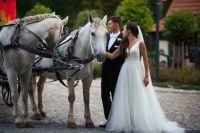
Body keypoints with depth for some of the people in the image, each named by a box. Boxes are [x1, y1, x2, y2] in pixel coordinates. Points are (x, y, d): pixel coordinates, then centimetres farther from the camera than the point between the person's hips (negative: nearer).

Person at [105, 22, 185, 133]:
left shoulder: (140, 43, -7)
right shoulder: (124, 44, 10)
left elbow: (145, 60, -6)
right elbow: (112, 56, 13)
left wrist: (146, 76, -10)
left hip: (137, 73, -6)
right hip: (125, 73, 6)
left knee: (139, 100, -4)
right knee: (125, 99, 5)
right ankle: (127, 124, 11)